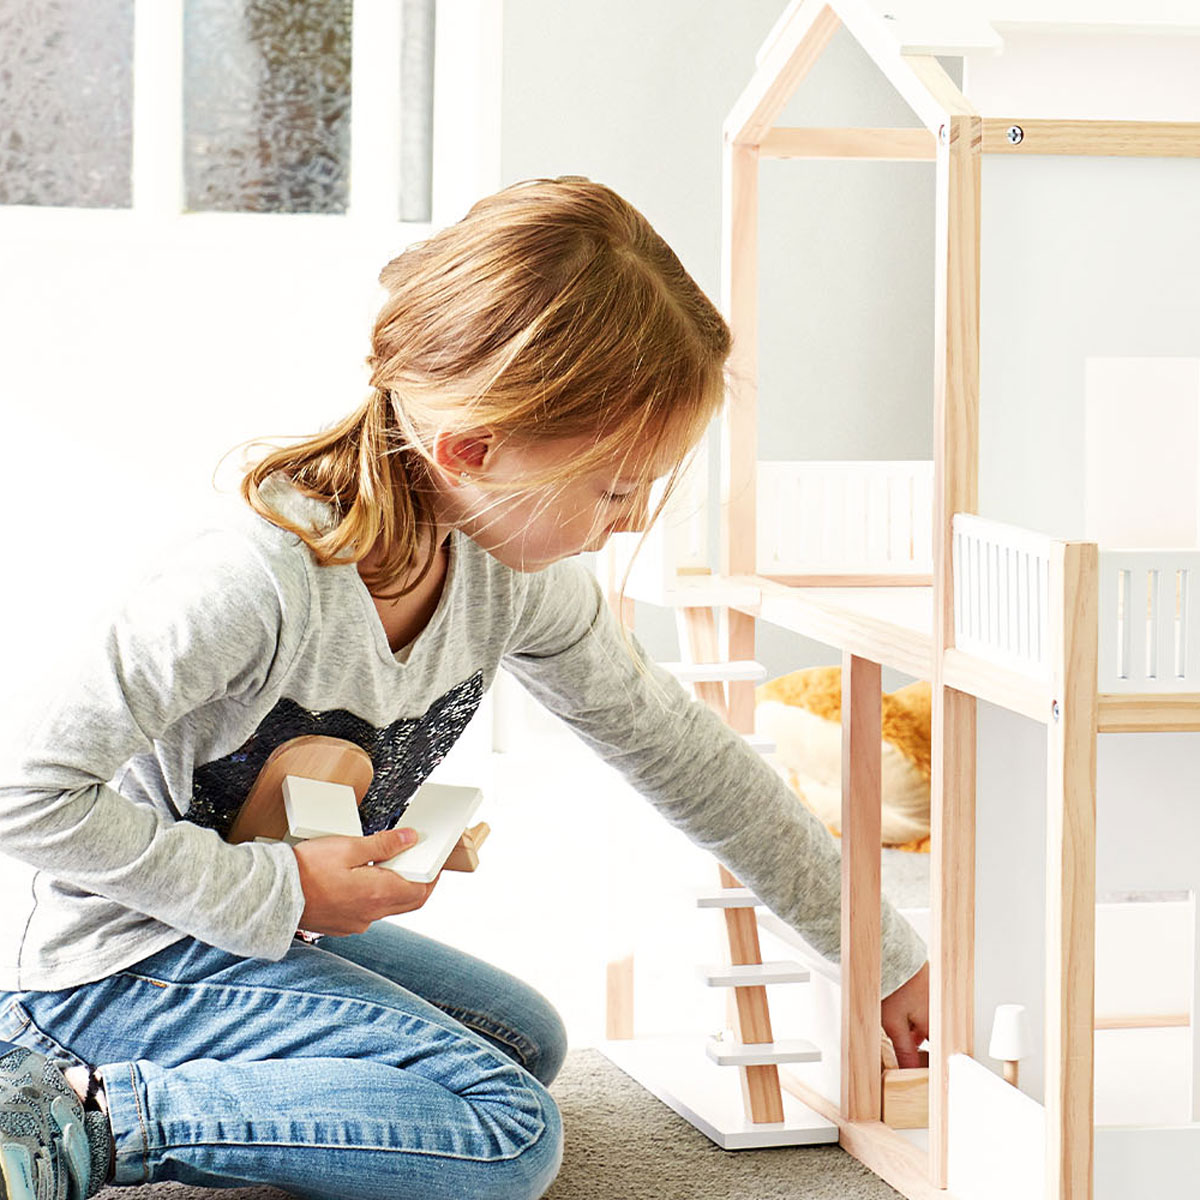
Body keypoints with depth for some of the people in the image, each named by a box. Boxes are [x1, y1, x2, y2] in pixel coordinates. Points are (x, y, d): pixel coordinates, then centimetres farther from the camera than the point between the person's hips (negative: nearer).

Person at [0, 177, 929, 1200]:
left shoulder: (520, 581, -8)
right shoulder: (253, 585, -33)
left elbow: (687, 758, 5)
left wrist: (884, 953, 10)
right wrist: (272, 893, -22)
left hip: (269, 925, 9)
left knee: (525, 1041, 23)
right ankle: (95, 1117, -16)